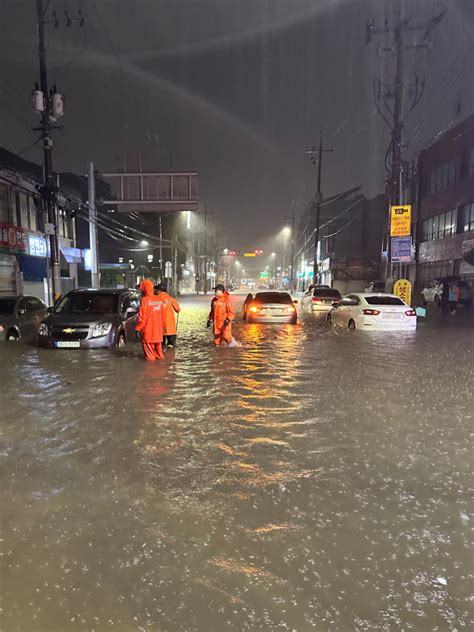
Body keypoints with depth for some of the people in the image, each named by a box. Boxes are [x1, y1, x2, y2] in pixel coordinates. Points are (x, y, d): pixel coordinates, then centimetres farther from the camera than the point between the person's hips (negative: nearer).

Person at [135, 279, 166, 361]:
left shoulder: (145, 300, -14)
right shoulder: (159, 300, 6)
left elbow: (142, 317, -16)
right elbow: (162, 316, 13)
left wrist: (138, 328, -7)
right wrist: (162, 327, 24)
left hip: (148, 332, -6)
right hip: (158, 330, 6)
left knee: (149, 349, 2)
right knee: (158, 346, 18)